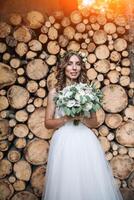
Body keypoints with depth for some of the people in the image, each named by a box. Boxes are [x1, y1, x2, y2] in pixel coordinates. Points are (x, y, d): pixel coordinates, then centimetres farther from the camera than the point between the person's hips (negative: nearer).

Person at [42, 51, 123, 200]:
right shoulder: (54, 92, 2)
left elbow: (95, 123, 10)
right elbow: (48, 123, 4)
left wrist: (82, 118, -10)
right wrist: (66, 118, -12)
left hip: (86, 141, 2)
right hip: (63, 142, -1)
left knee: (93, 185, 4)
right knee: (66, 186, 3)